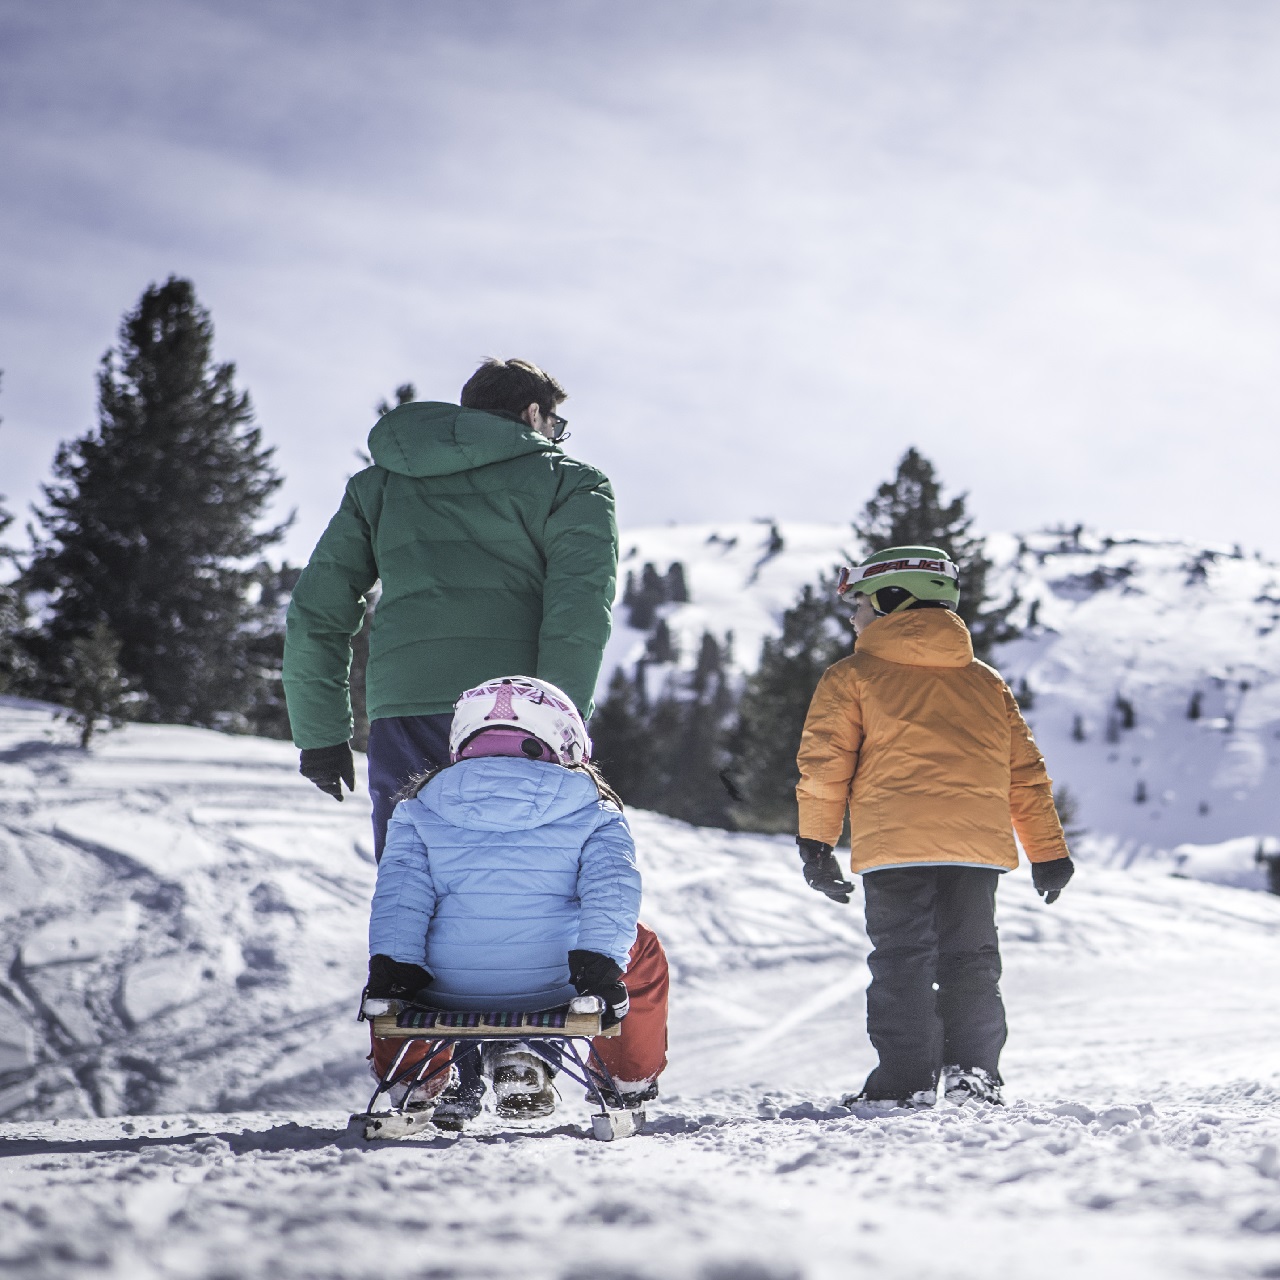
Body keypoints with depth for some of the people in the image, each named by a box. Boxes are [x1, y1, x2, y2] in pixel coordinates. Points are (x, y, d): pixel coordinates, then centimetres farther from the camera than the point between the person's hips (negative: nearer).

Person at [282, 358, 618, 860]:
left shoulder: (376, 484, 25)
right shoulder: (567, 481, 13)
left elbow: (315, 615, 20)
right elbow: (579, 610, -5)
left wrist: (321, 737, 25)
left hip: (402, 713, 3)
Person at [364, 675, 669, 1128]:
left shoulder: (420, 809, 12)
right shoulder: (593, 814, 9)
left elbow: (400, 891, 0)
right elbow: (611, 889, -6)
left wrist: (390, 967, -6)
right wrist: (600, 964, -12)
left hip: (444, 988, 1)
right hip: (555, 985, -1)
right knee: (642, 950, 29)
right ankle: (629, 1080, 25)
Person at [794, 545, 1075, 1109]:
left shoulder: (852, 677, 6)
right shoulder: (987, 682, 20)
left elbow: (824, 763, -1)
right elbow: (1025, 771, 18)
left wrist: (815, 844, 6)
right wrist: (1049, 852, 21)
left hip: (894, 845, -4)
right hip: (979, 844, 4)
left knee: (900, 961, 0)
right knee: (970, 960, 10)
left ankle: (906, 1079, -5)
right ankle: (973, 1073, 3)